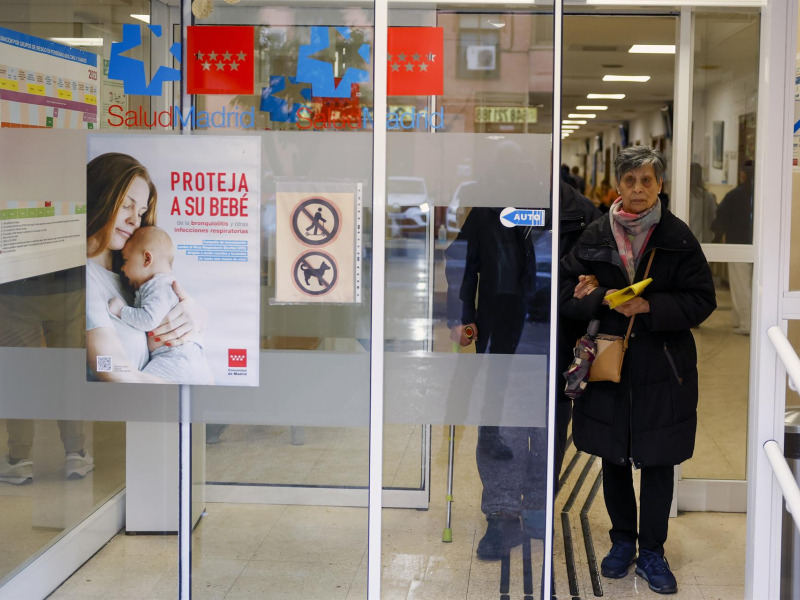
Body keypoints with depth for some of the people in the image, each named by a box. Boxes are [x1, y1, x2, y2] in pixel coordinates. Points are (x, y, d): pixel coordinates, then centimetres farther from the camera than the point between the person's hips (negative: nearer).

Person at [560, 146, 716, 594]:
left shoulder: (678, 236, -5)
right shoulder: (596, 236, 1)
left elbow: (702, 301, -7)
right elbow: (568, 293, 1)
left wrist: (649, 306, -19)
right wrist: (603, 299, -17)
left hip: (662, 368, -2)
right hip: (609, 364, 2)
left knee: (658, 463, 5)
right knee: (613, 459, 13)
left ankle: (652, 552, 21)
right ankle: (623, 541, 31)